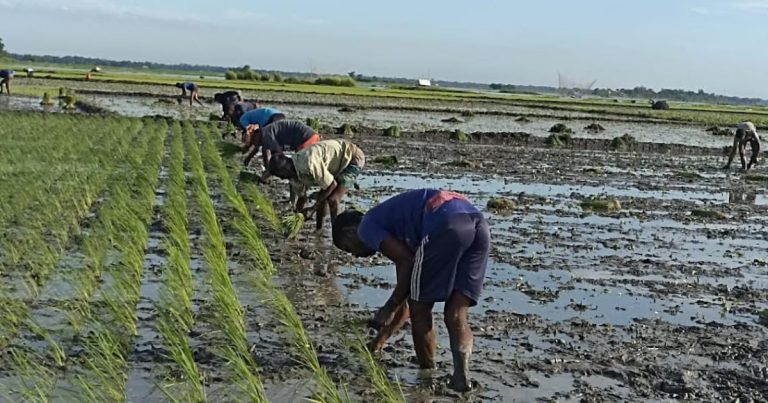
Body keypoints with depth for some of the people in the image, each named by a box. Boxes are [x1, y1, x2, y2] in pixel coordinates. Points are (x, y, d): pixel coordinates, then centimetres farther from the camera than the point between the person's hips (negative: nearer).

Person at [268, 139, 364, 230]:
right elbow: (301, 197, 12)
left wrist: (313, 209, -20)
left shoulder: (308, 164, -33)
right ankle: (318, 231, 20)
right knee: (322, 197, 8)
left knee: (332, 200, -18)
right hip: (342, 160, 9)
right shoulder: (294, 172, -4)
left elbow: (332, 185, -25)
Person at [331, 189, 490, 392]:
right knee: (455, 315, 9)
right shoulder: (394, 226, 38)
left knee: (420, 309, 10)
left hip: (446, 225, -8)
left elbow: (407, 263, -1)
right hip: (478, 225, 8)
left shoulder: (367, 227, 15)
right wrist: (381, 338, 49)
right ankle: (461, 372, -12)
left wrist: (389, 308, 11)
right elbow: (406, 298, 41)